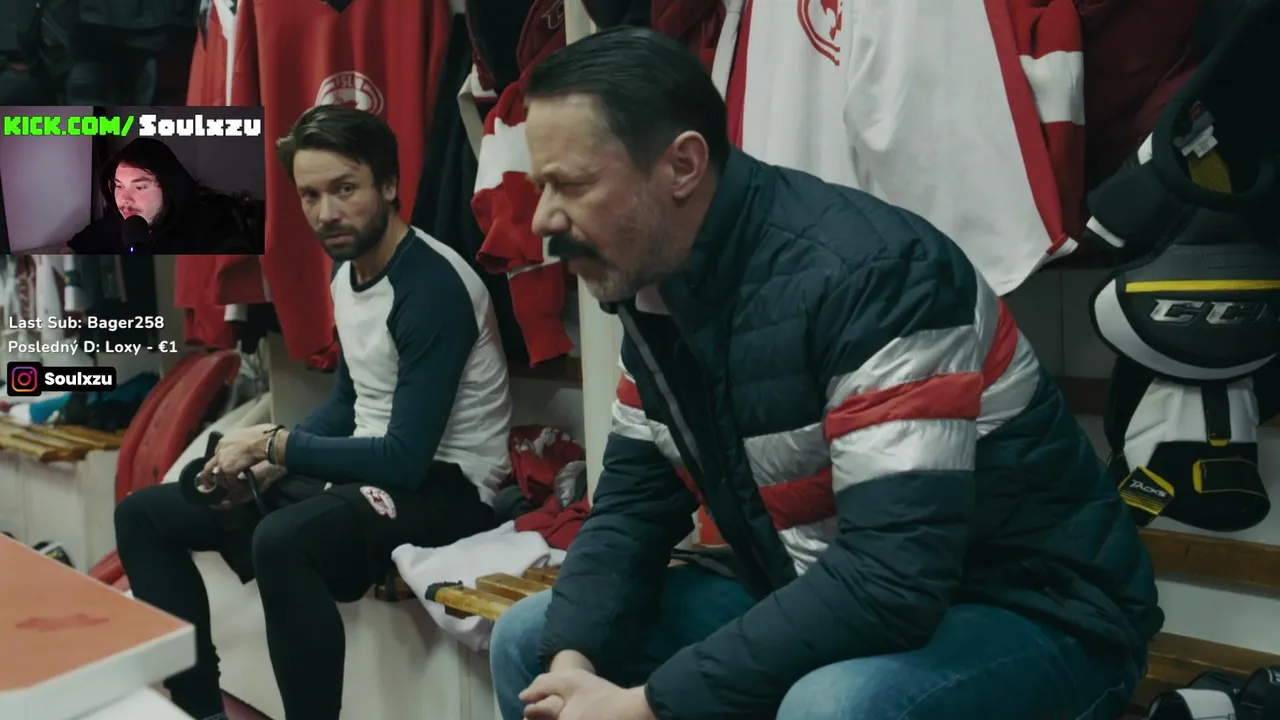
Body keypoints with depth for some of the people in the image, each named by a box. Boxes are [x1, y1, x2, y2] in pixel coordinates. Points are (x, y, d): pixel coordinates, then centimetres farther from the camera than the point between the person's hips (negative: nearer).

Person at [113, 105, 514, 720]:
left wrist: (272, 443, -14)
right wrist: (268, 460, 1)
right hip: (367, 469, 10)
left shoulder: (432, 286, -21)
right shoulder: (346, 267, 6)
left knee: (281, 541, -40)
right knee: (143, 515, 8)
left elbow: (406, 459, -25)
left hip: (442, 486, -9)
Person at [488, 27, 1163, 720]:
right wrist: (572, 661, -16)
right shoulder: (655, 291, -1)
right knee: (531, 639, 4)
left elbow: (897, 577, -33)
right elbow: (631, 503, 2)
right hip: (815, 610, 7)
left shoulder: (869, 272, -28)